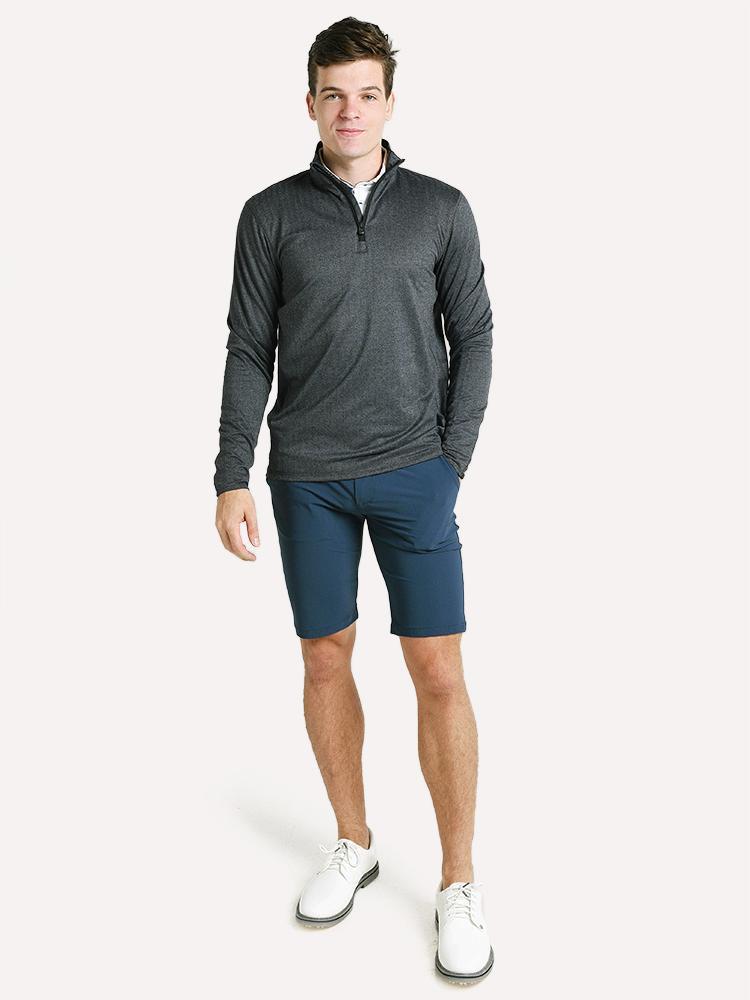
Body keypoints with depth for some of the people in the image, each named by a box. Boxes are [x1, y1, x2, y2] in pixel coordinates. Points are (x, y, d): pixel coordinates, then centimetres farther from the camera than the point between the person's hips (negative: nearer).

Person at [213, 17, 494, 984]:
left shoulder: (442, 209, 3)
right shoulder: (271, 214, 3)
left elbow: (473, 337, 5)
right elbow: (249, 351, 3)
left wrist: (451, 462, -2)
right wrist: (231, 479, -1)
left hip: (414, 474, -1)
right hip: (308, 477, 1)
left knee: (438, 672, -3)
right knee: (326, 658, 10)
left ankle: (459, 884, 13)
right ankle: (353, 843, 30)